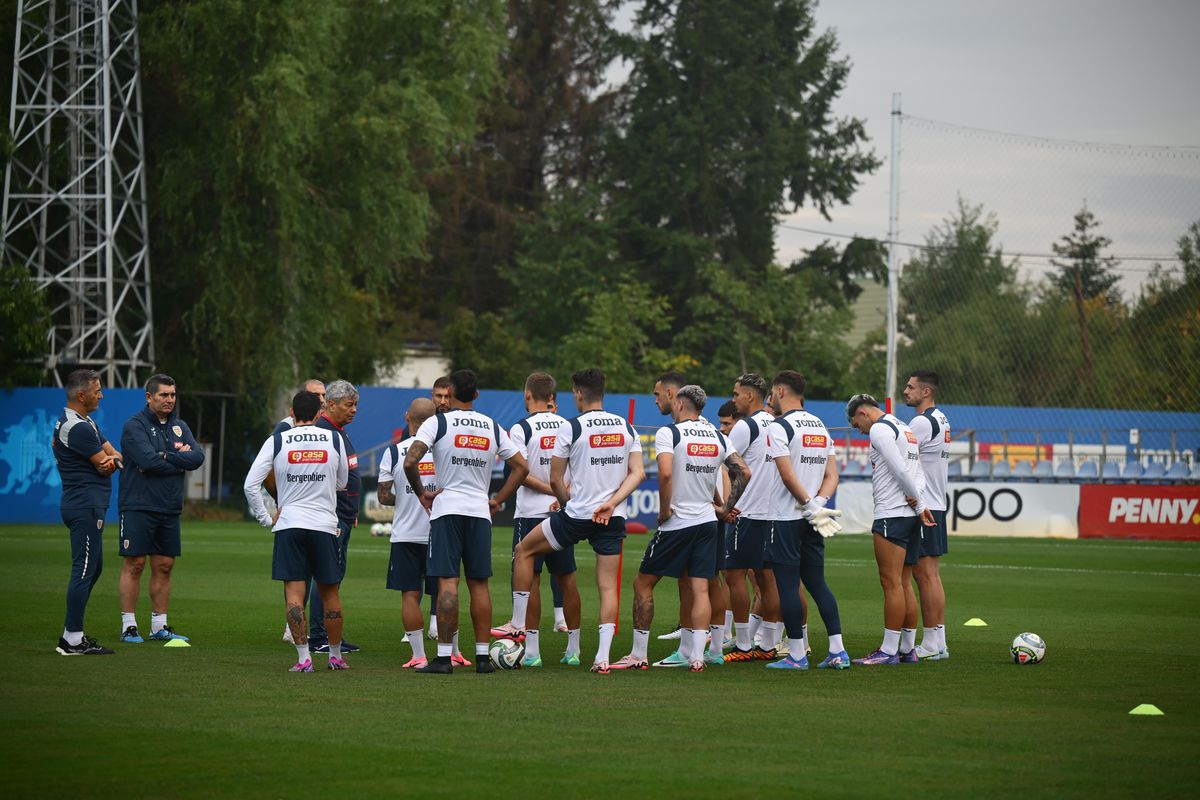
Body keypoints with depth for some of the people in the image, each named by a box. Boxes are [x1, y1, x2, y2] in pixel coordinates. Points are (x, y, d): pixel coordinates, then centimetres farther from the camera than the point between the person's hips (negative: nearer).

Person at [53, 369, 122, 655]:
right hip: (86, 505, -11)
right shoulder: (78, 428, -17)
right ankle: (73, 641, -9)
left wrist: (110, 458, -8)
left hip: (86, 505, 11)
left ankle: (72, 634, 19)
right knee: (84, 570, -10)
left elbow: (113, 456, 14)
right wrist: (111, 461, 9)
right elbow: (105, 466, -13)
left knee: (94, 568, 16)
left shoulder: (85, 423, 18)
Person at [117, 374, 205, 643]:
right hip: (138, 506, -6)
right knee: (134, 564, -5)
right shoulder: (135, 426, -6)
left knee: (164, 566, 8)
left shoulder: (180, 427, 13)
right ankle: (129, 625, -1)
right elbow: (148, 460, -20)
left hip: (170, 509, 6)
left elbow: (198, 457, -1)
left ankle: (159, 625, 15)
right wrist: (181, 464, -7)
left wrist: (167, 456, -13)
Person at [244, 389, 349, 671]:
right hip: (325, 524, 1)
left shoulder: (277, 441, 0)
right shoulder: (334, 439, 2)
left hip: (289, 525, -1)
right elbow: (342, 483, 16)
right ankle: (335, 656, 22)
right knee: (329, 592, 12)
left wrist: (266, 519, 6)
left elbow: (251, 485, -3)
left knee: (294, 592, -1)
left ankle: (303, 657, -9)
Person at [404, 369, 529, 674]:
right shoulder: (493, 428, 10)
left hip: (447, 511, -4)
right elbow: (521, 467, 13)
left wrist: (421, 494, 1)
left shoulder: (437, 423, -3)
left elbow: (410, 462, -14)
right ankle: (482, 656, 7)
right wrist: (498, 500, 16)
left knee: (447, 582, -6)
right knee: (479, 584, 7)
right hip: (480, 511, 4)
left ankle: (444, 657, -9)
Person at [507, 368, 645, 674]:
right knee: (608, 586, 6)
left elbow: (555, 480, -2)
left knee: (524, 551, 16)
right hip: (613, 519, 4)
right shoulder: (626, 428, 6)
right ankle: (603, 657, -4)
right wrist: (611, 503, -6)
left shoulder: (571, 428, -8)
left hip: (577, 514, -4)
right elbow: (638, 473, 1)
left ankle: (518, 624, 18)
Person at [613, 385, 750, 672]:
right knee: (700, 589, 3)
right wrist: (726, 508, 14)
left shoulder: (668, 433, -9)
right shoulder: (717, 437, 9)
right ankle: (697, 657, -4)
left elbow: (665, 474, -23)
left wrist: (664, 510, -12)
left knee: (643, 584, 6)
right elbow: (743, 473, 10)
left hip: (676, 522, -5)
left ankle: (638, 654, 9)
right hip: (707, 521, 5)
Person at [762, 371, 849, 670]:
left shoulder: (779, 428, -11)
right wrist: (818, 502, -3)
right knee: (817, 583, 11)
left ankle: (796, 655, -2)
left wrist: (809, 503, -10)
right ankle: (837, 651, 6)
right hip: (810, 521, 7)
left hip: (785, 519, -7)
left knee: (788, 586, -3)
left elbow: (788, 476, -20)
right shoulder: (821, 427, 14)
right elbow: (832, 475, 9)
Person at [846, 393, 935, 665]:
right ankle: (908, 649, 12)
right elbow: (918, 473, 15)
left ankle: (889, 651, -9)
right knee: (904, 584, 11)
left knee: (891, 583, -8)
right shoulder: (906, 429, 22)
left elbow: (900, 469, -15)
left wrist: (919, 503, -5)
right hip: (911, 515, 9)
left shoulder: (879, 429, -8)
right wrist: (918, 500, -3)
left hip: (891, 515, -9)